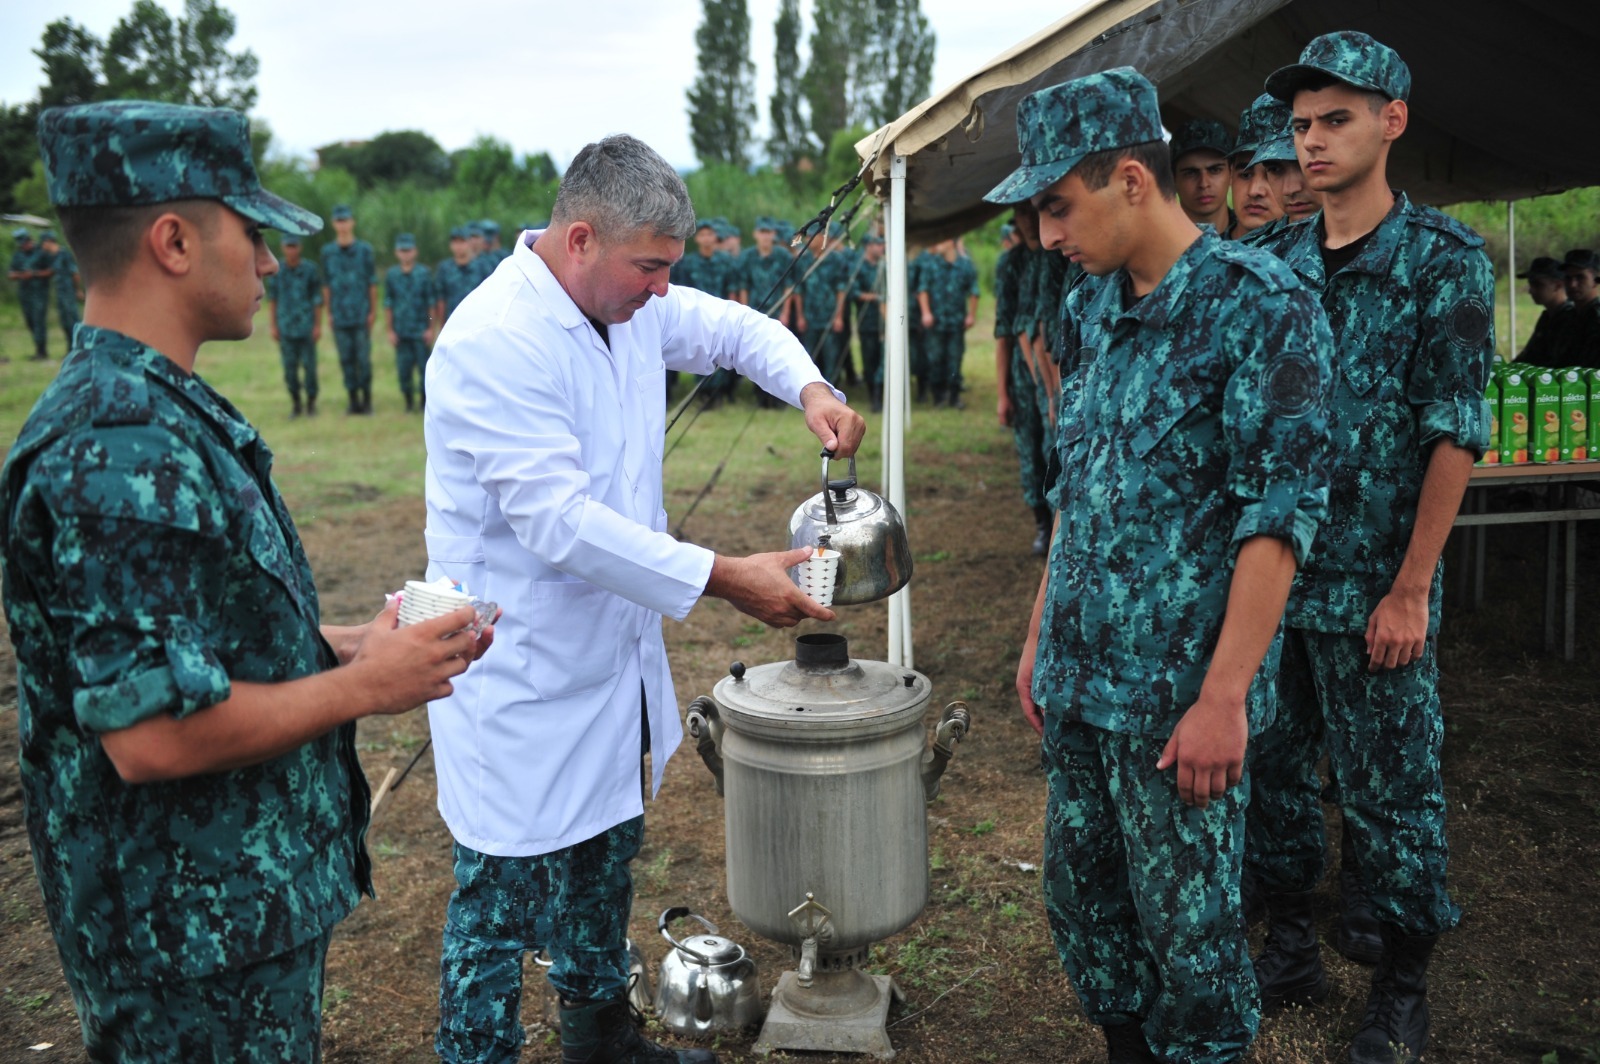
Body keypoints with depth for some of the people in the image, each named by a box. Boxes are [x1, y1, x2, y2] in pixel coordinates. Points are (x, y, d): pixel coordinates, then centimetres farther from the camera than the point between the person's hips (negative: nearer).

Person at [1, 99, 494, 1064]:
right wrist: (361, 686, -18)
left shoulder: (161, 410, 7)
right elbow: (153, 732, -30)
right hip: (198, 938, -9)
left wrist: (346, 645, 5)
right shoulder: (124, 451, -26)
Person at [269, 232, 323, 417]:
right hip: (286, 328, 2)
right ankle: (295, 404, 15)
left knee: (309, 366, 0)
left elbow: (317, 299, 0)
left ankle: (311, 402, 12)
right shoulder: (276, 271, 3)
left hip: (307, 327, -2)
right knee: (289, 368, 4)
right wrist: (274, 326, 7)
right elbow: (273, 300, 10)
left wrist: (318, 325, -3)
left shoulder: (310, 269, -3)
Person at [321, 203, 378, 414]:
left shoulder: (365, 250, 1)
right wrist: (329, 312, 7)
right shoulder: (327, 252, 6)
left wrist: (373, 311, 0)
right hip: (339, 316, 2)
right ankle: (353, 399, 13)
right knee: (346, 359, 5)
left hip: (361, 315, -2)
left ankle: (366, 399, 8)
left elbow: (372, 283, 2)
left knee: (364, 359, -2)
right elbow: (326, 284, 10)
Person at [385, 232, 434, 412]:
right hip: (400, 331, 2)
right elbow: (388, 304, 8)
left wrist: (430, 328, -2)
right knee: (403, 368, 3)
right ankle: (409, 402, 14)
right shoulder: (391, 275, 5)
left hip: (421, 330, -2)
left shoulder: (424, 273, -1)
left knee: (424, 367, -1)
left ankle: (426, 402, 9)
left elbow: (431, 303, 1)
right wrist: (390, 330, 5)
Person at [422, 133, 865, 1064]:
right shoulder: (495, 341, -24)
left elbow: (735, 327, 18)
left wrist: (809, 387, -3)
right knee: (506, 893, 4)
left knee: (606, 855, 23)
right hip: (523, 679, -9)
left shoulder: (629, 302, 1)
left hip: (613, 654, 9)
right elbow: (558, 522, -29)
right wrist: (722, 579, -28)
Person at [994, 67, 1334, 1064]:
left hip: (1178, 696, -7)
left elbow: (1279, 514, -16)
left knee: (1189, 925, 8)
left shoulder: (1263, 305, -13)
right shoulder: (1094, 305, 9)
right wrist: (1041, 636, 14)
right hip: (1077, 681, 7)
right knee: (1084, 905, 18)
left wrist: (1224, 697, -19)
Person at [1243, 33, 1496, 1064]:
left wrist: (1411, 589, -13)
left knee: (1391, 787, 7)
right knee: (1273, 765, 14)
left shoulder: (1446, 260, -6)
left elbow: (1454, 434, -10)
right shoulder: (1273, 263, 7)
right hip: (1268, 569, 5)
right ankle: (1291, 944, 32)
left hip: (1372, 586, -4)